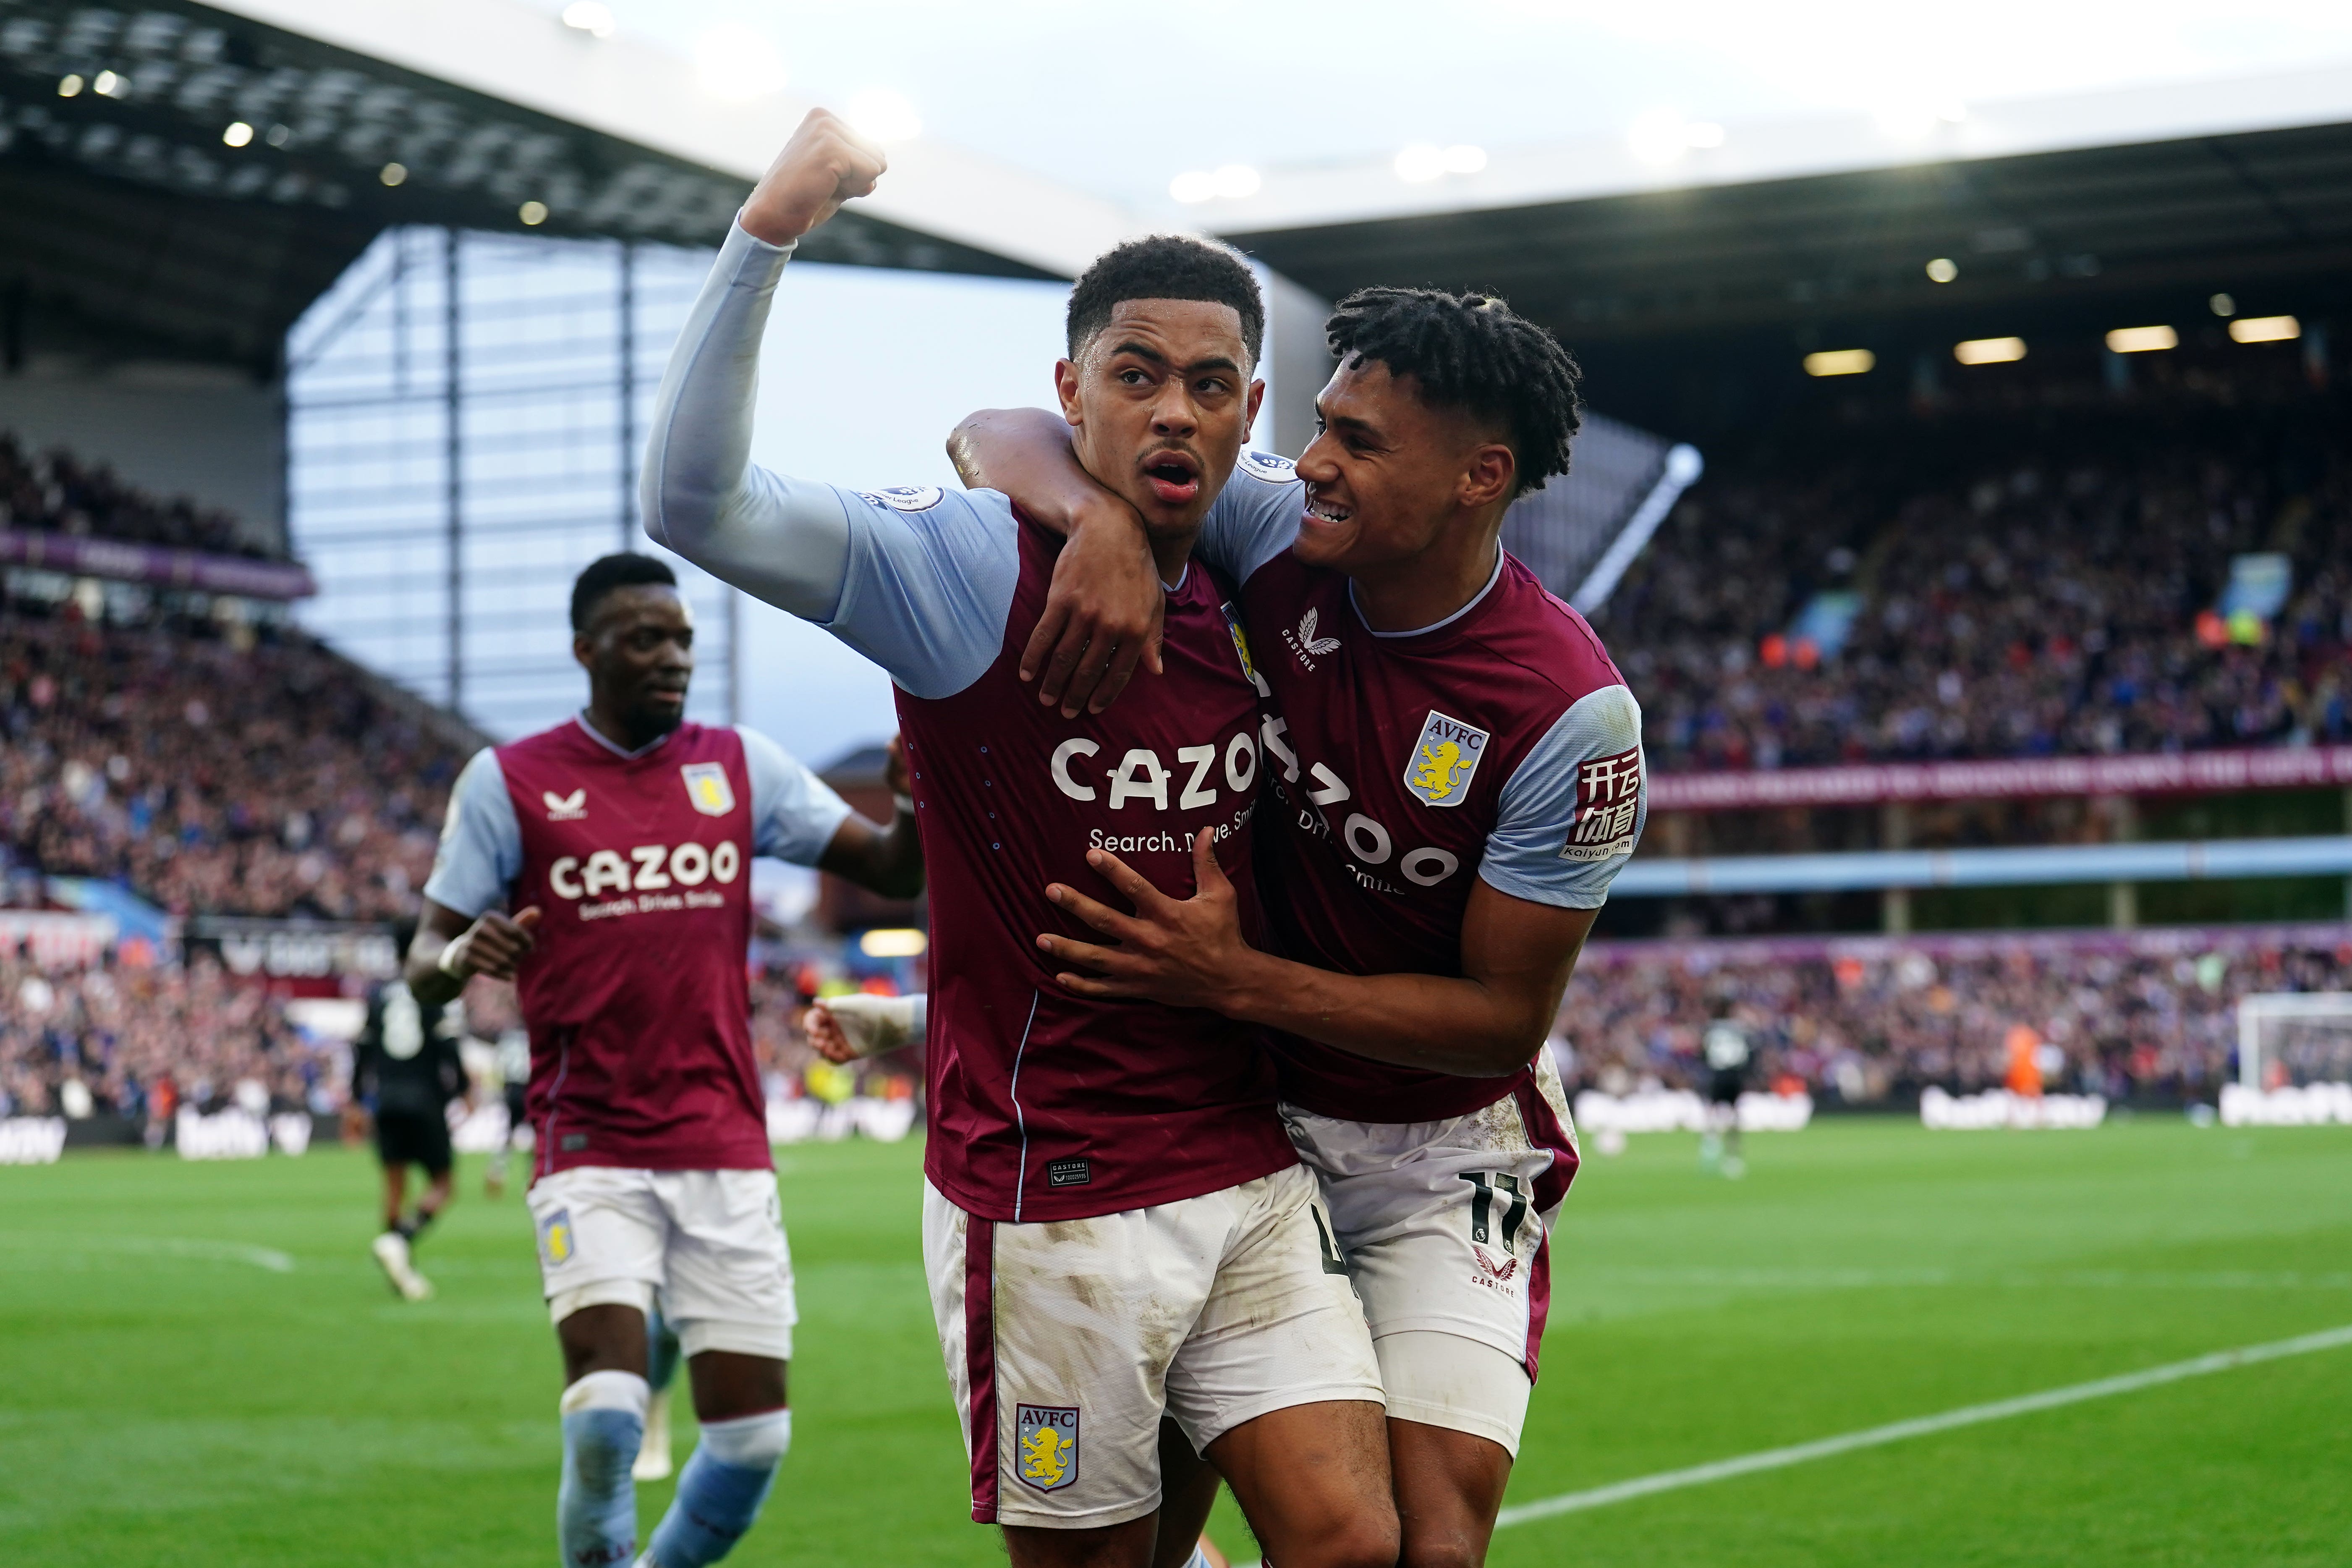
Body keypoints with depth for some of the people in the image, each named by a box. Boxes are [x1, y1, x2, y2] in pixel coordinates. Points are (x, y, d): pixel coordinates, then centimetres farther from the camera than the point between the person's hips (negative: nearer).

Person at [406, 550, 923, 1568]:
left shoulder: (738, 766, 9)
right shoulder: (508, 781, 0)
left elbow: (892, 869, 6)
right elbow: (423, 965, 2)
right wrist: (459, 957, -23)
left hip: (725, 1150, 3)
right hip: (590, 1150, -3)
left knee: (753, 1437, 1)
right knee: (606, 1416, -20)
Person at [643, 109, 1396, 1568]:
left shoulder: (1250, 585, 6)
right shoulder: (970, 565, -10)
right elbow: (693, 502, -23)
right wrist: (770, 231, -28)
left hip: (1252, 1183, 5)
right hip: (1049, 1211, -5)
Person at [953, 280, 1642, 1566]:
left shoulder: (1572, 713, -22)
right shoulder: (1276, 530, -11)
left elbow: (1504, 1016, -17)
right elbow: (997, 439, -8)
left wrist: (1234, 979, -26)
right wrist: (1101, 515, -32)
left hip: (1438, 1148, -3)